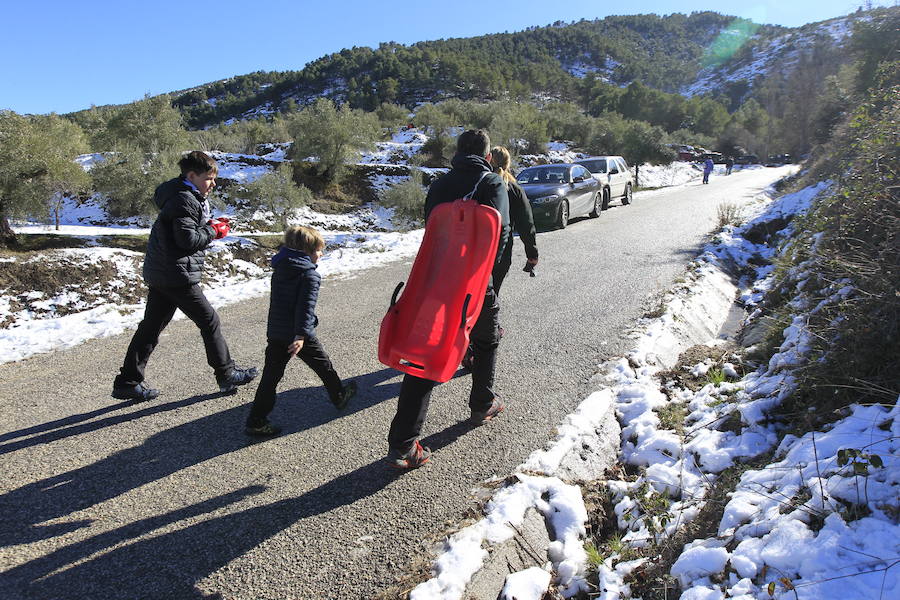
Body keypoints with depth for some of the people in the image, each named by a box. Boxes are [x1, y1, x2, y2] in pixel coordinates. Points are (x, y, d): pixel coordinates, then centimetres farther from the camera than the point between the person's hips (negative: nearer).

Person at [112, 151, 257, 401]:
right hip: (177, 275, -10)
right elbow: (187, 239, -22)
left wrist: (212, 225, 5)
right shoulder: (185, 200, -15)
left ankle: (127, 382, 16)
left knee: (151, 326, 11)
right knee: (209, 321, 2)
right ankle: (227, 374, 12)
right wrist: (214, 231, -9)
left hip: (157, 274, 10)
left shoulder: (185, 197, 17)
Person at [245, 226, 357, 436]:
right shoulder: (310, 275, -14)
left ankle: (256, 421, 7)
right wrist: (301, 335, -30)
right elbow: (306, 306, -24)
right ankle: (339, 397, 36)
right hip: (298, 334, -6)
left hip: (275, 332, 6)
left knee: (271, 374, 8)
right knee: (323, 365, 16)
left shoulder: (279, 269, 10)